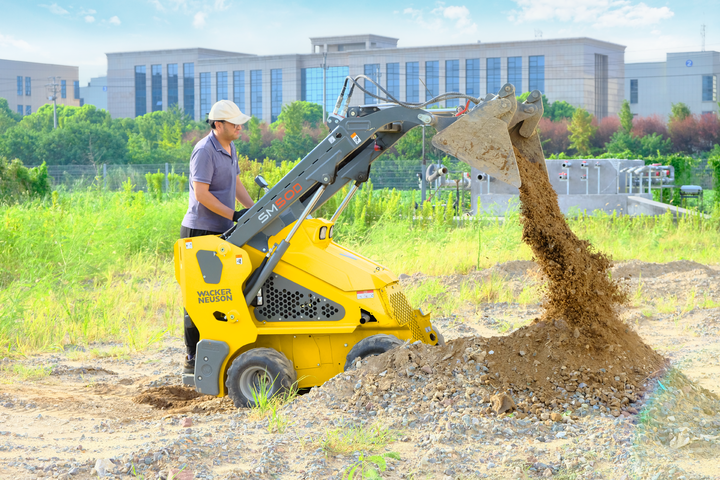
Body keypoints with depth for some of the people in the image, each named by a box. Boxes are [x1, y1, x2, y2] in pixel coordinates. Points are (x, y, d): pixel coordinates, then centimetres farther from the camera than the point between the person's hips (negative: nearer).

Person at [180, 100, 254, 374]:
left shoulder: (230, 148, 14)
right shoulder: (204, 151, -16)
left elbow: (235, 184, 22)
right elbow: (201, 194, -21)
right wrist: (233, 215, -21)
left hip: (220, 232, 9)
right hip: (200, 231, -9)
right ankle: (193, 359, 0)